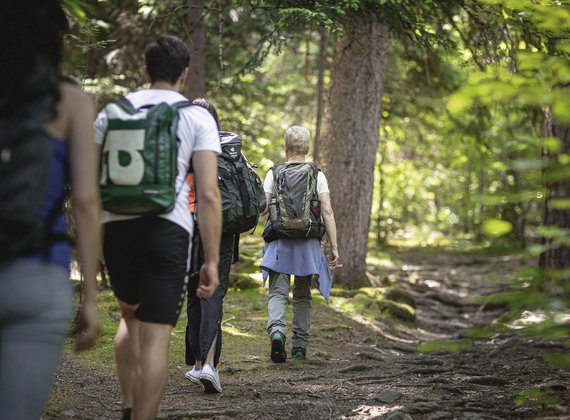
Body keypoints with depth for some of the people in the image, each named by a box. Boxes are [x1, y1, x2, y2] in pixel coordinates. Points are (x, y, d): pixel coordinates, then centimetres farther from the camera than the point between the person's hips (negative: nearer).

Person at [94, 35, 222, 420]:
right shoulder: (197, 117, 3)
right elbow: (209, 195, -6)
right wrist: (212, 261, -4)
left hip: (115, 226, 4)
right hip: (167, 229, -3)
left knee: (131, 314, 26)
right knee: (156, 337, 0)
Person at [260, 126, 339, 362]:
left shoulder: (274, 173, 1)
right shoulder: (317, 175, 3)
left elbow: (263, 208, -4)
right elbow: (327, 212, -3)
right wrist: (334, 247, -1)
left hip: (279, 242, -1)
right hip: (308, 244, 1)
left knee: (277, 293, -2)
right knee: (302, 296, 13)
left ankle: (276, 330, -30)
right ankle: (300, 347, 14)